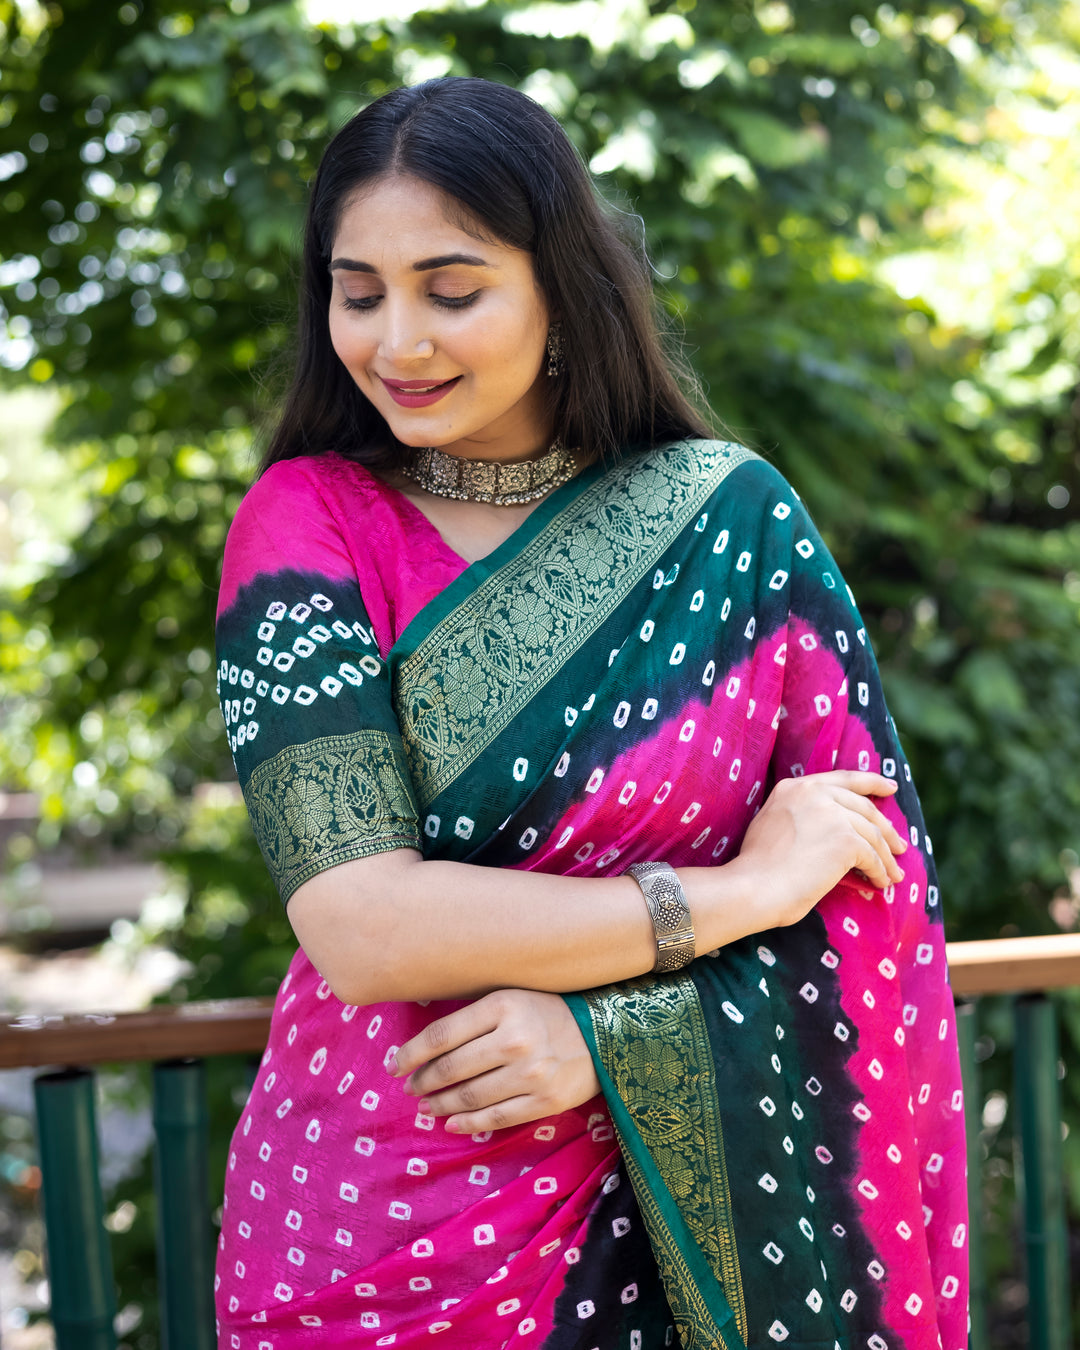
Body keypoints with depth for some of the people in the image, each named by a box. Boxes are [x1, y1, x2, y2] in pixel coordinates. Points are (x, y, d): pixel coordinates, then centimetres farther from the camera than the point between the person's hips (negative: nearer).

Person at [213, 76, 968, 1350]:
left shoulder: (735, 522, -5)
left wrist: (609, 1031, -18)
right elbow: (359, 928, -18)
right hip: (370, 1235, -1)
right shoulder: (303, 522, -7)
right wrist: (736, 890, -16)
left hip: (685, 1219, 1)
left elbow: (877, 897, -5)